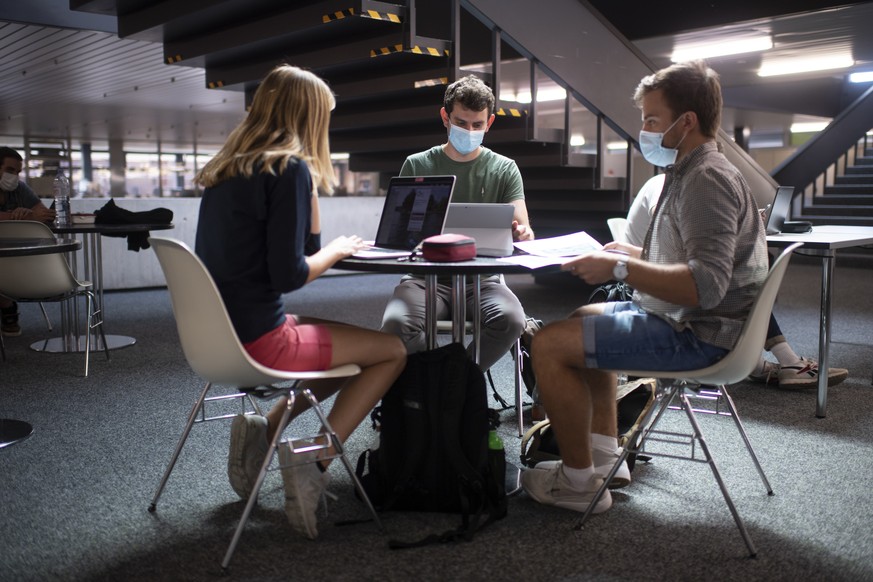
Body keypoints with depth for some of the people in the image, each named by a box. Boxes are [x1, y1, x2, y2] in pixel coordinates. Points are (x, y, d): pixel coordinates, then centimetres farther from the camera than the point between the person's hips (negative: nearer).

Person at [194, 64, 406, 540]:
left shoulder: (228, 167, 11)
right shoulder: (289, 167, -13)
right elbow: (290, 275, -18)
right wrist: (338, 250, -2)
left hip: (217, 333, 9)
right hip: (257, 339, -9)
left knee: (351, 342, 25)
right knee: (393, 350, 6)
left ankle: (261, 430, 14)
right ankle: (315, 466, -1)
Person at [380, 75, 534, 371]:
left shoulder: (504, 169, 9)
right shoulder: (417, 166, 9)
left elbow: (522, 229, 0)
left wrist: (522, 234, -26)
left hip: (482, 279, 0)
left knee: (510, 319, -33)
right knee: (395, 323, -32)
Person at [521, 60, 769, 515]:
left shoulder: (707, 179, -19)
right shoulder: (690, 172, 15)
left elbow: (705, 285, -31)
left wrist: (620, 269, -30)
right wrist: (632, 253, 13)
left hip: (696, 333, -12)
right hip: (678, 318, 12)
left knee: (551, 343, -17)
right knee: (584, 320, 29)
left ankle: (579, 482, -3)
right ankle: (605, 455, 25)